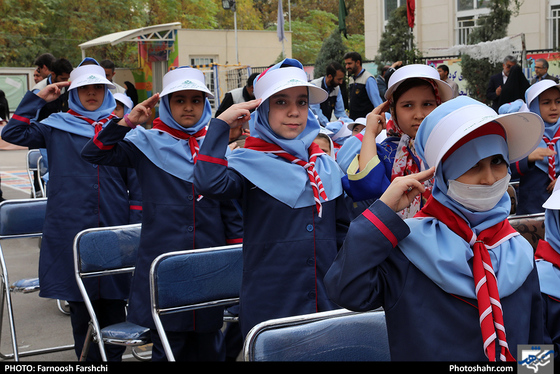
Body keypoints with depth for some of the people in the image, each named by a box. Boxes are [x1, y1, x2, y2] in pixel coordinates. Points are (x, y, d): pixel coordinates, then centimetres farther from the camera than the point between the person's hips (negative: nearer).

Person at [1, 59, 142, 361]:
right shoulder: (57, 127, 9)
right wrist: (38, 98, 0)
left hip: (113, 226, 1)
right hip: (70, 228, -1)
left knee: (113, 302, 4)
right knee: (80, 304, 4)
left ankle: (113, 356, 17)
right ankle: (88, 357, 17)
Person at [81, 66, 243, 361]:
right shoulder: (148, 142, 1)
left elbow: (229, 201, 11)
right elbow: (94, 154, -7)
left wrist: (238, 247, 9)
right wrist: (127, 122, -16)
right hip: (163, 257, -2)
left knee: (207, 344, 11)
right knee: (168, 342, 3)